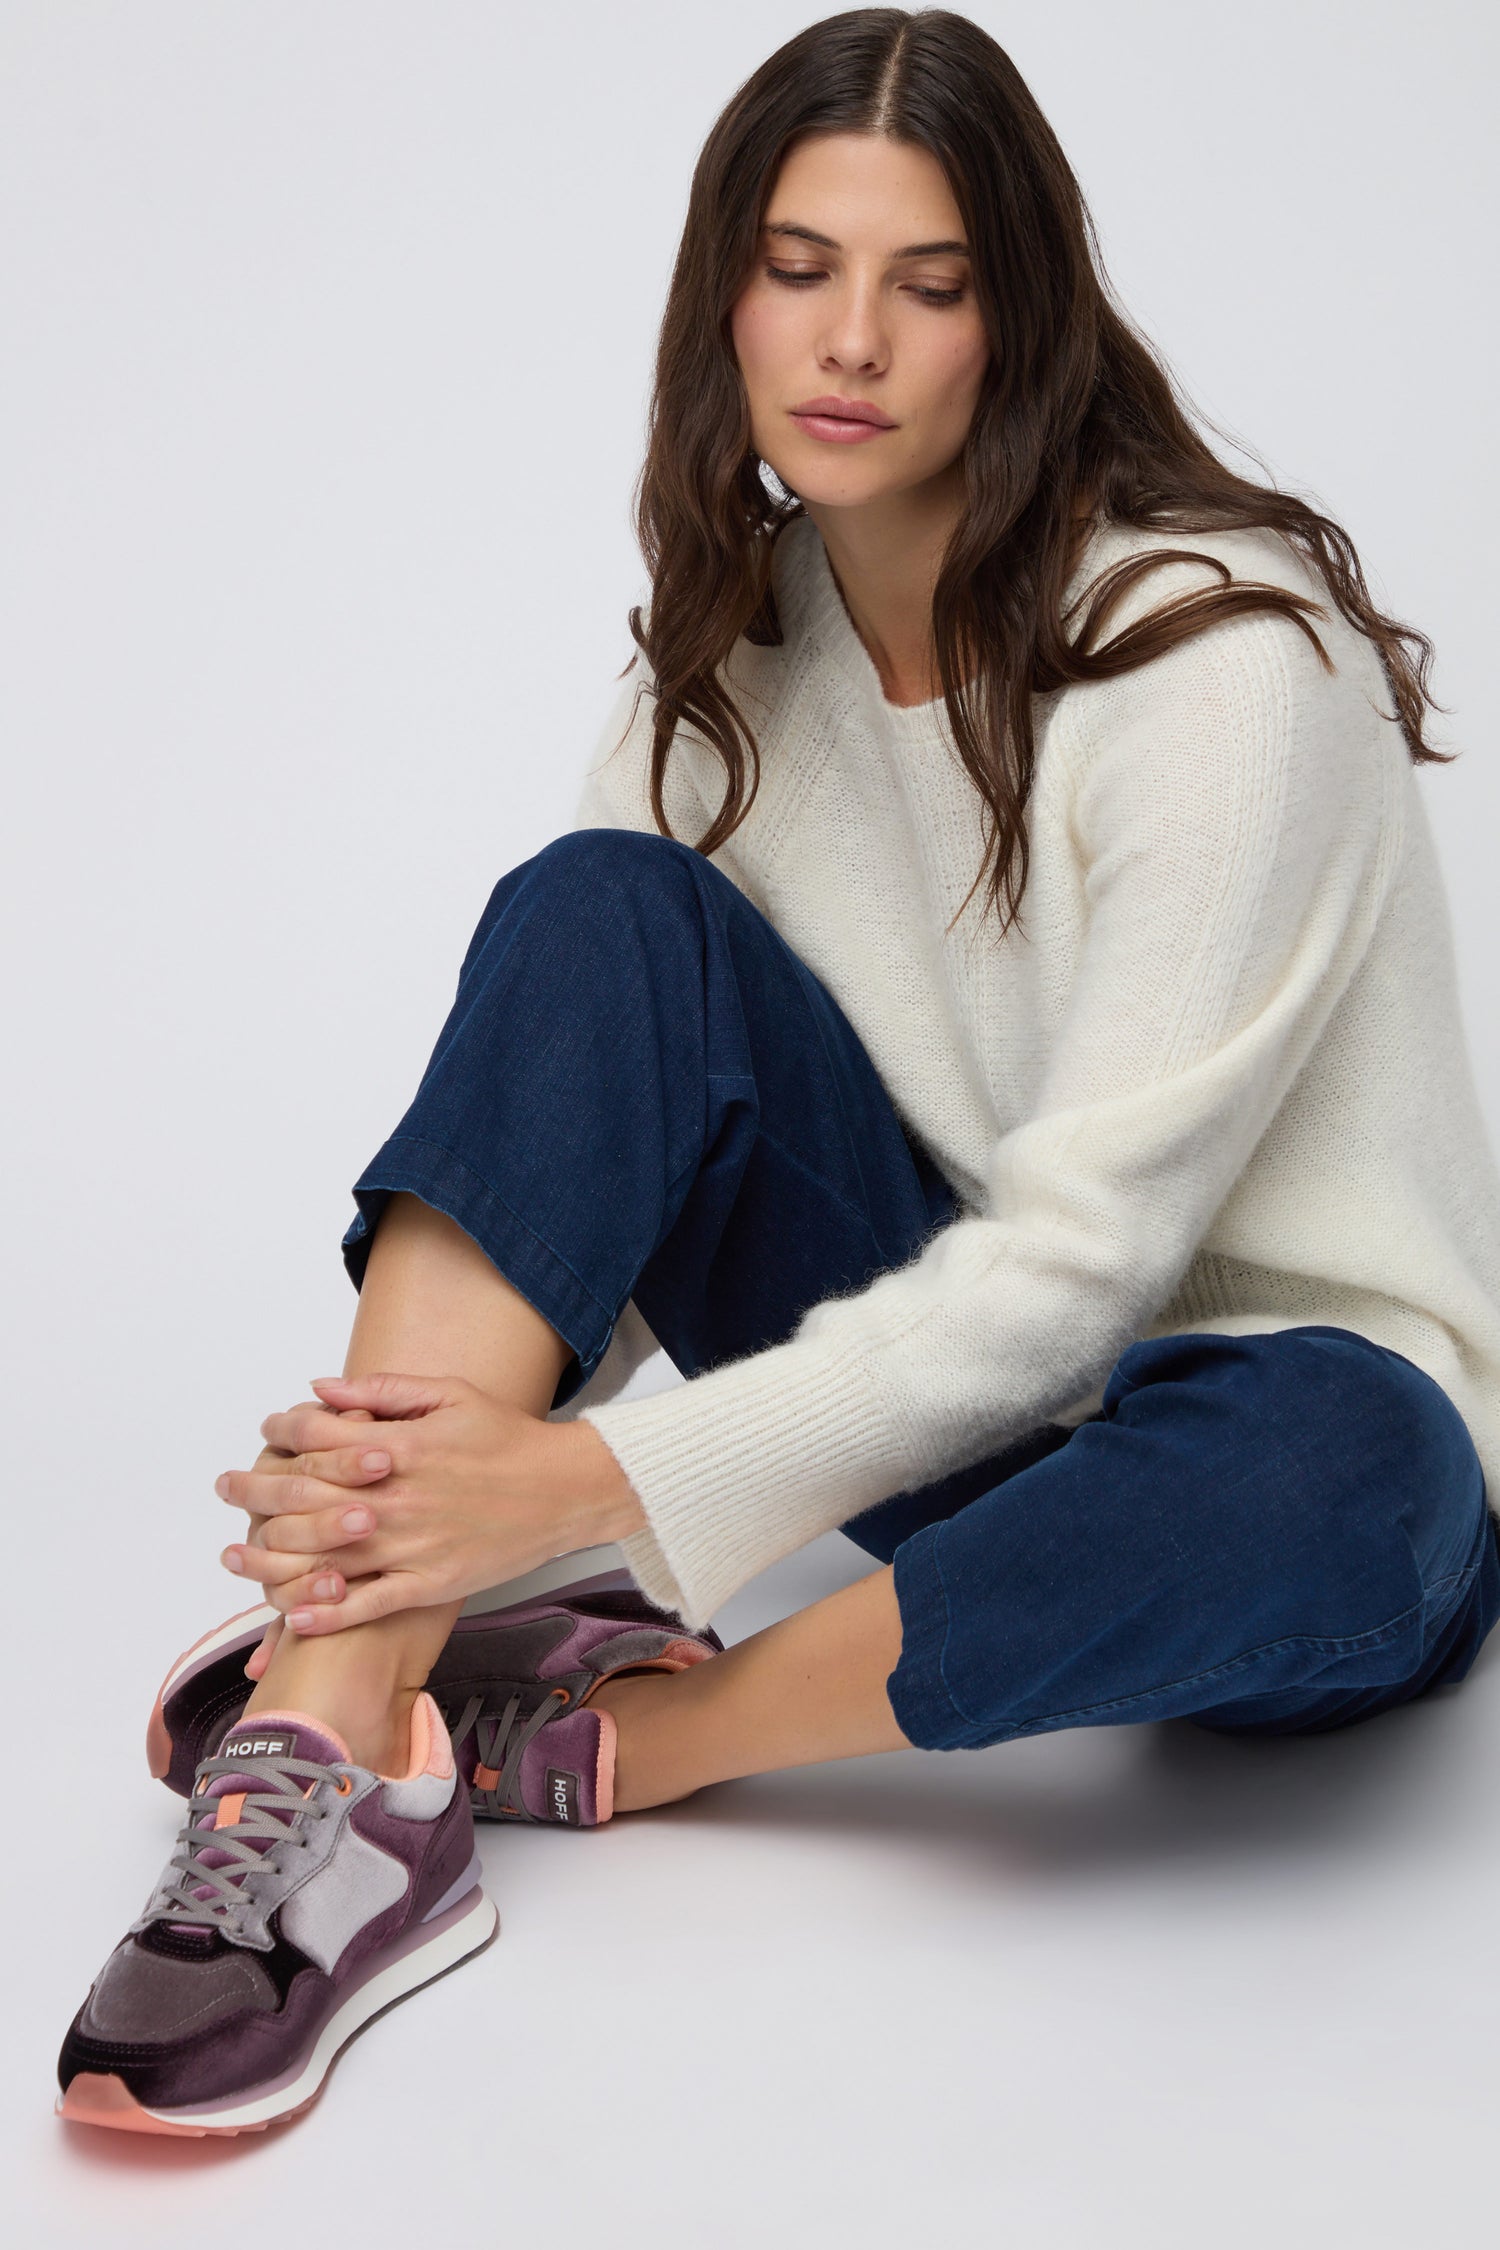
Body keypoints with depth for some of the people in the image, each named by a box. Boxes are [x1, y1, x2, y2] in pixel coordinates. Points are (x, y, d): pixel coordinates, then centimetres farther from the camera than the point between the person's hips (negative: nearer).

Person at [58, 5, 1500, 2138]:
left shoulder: (1229, 661, -19)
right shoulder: (729, 654, 0)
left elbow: (1084, 1251, -24)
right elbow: (592, 1161, -4)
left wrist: (594, 1485, -30)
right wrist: (411, 1473, -24)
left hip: (1296, 1406, -4)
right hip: (961, 1381, 5)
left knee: (1320, 1484, -42)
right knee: (607, 912, -18)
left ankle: (595, 1737, -20)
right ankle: (342, 1749, -30)